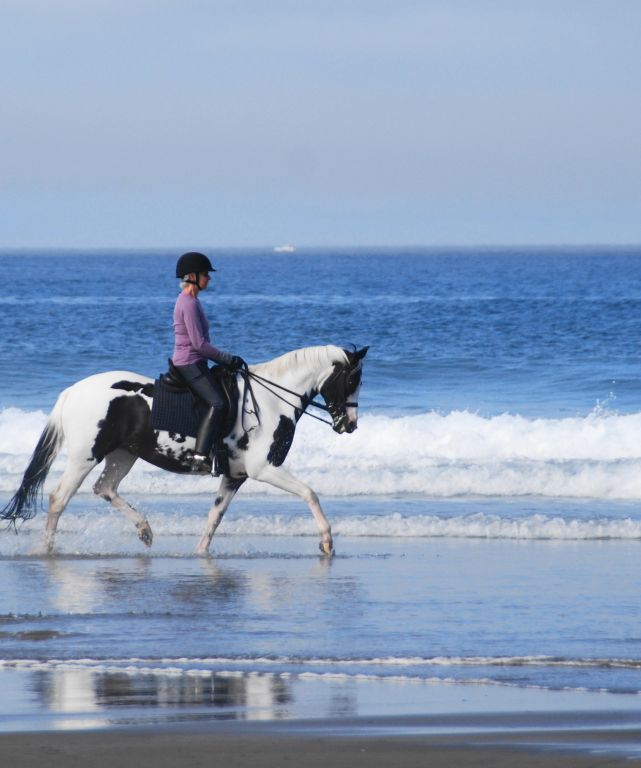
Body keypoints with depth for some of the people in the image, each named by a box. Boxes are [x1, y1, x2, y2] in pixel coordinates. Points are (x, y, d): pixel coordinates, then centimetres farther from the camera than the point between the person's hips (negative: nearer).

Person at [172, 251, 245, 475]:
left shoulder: (190, 301, 17)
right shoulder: (189, 303, -15)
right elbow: (199, 343, -20)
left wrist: (226, 360, 16)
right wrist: (228, 359, -12)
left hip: (193, 364, 11)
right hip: (190, 363, -11)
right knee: (217, 403, -24)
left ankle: (221, 458, 7)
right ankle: (200, 457, -32)